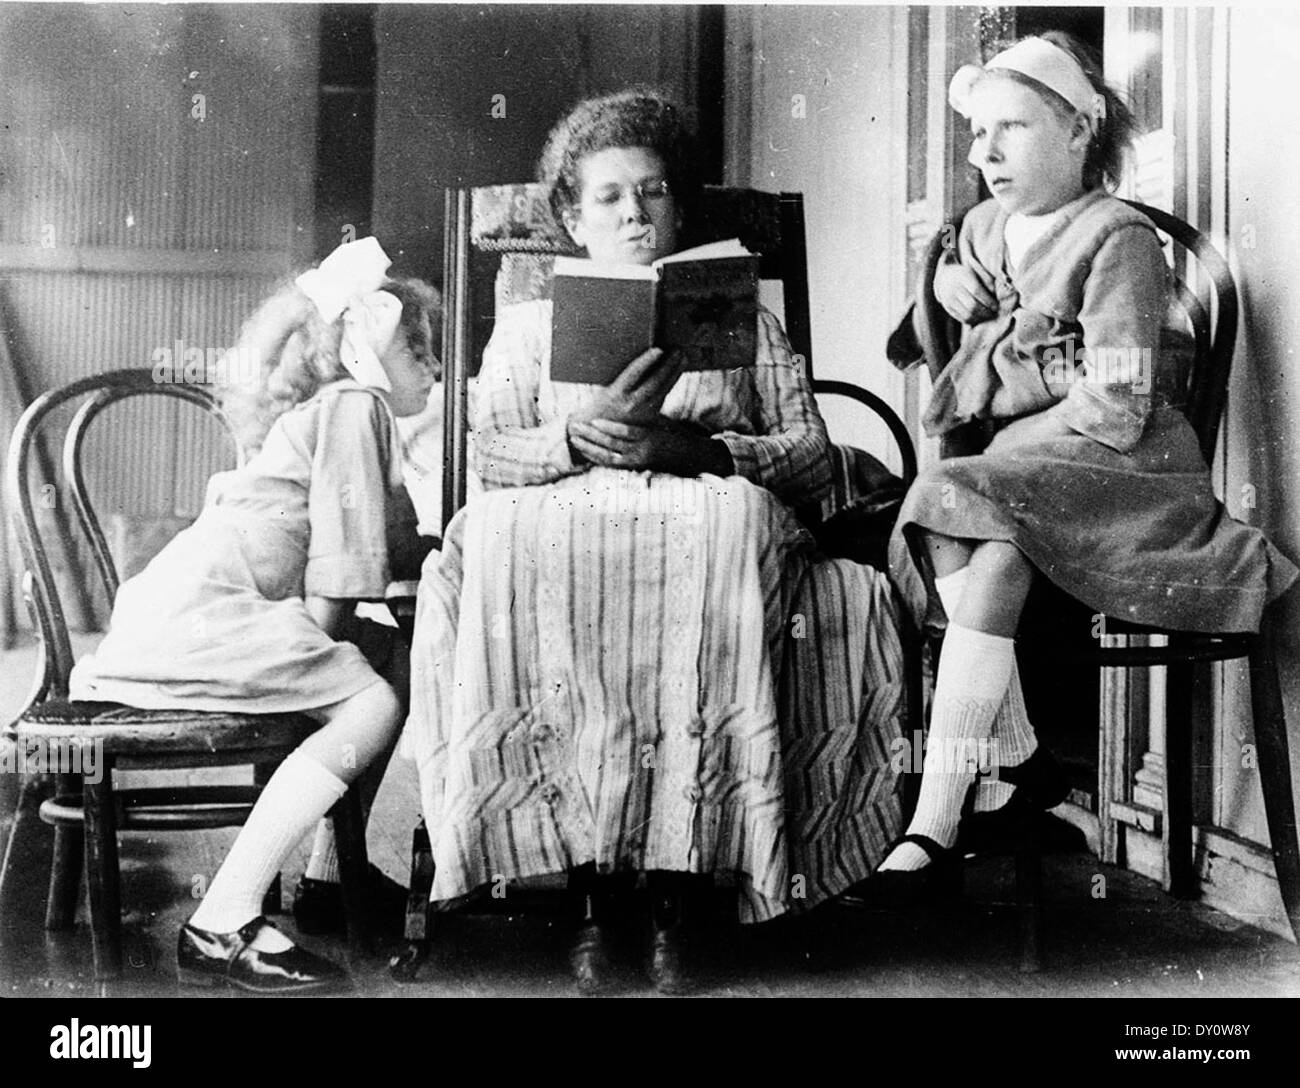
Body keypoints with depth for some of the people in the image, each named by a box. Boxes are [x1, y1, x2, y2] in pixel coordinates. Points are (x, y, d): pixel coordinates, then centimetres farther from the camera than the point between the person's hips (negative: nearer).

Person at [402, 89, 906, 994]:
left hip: (710, 520, 0)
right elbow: (488, 455, 9)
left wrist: (697, 448, -9)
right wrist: (580, 437, -12)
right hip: (564, 523, 1)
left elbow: (814, 458, 9)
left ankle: (678, 899, -35)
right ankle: (591, 895, -31)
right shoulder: (529, 322, 26)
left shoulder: (741, 318, 24)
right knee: (510, 542, -36)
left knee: (733, 525, -37)